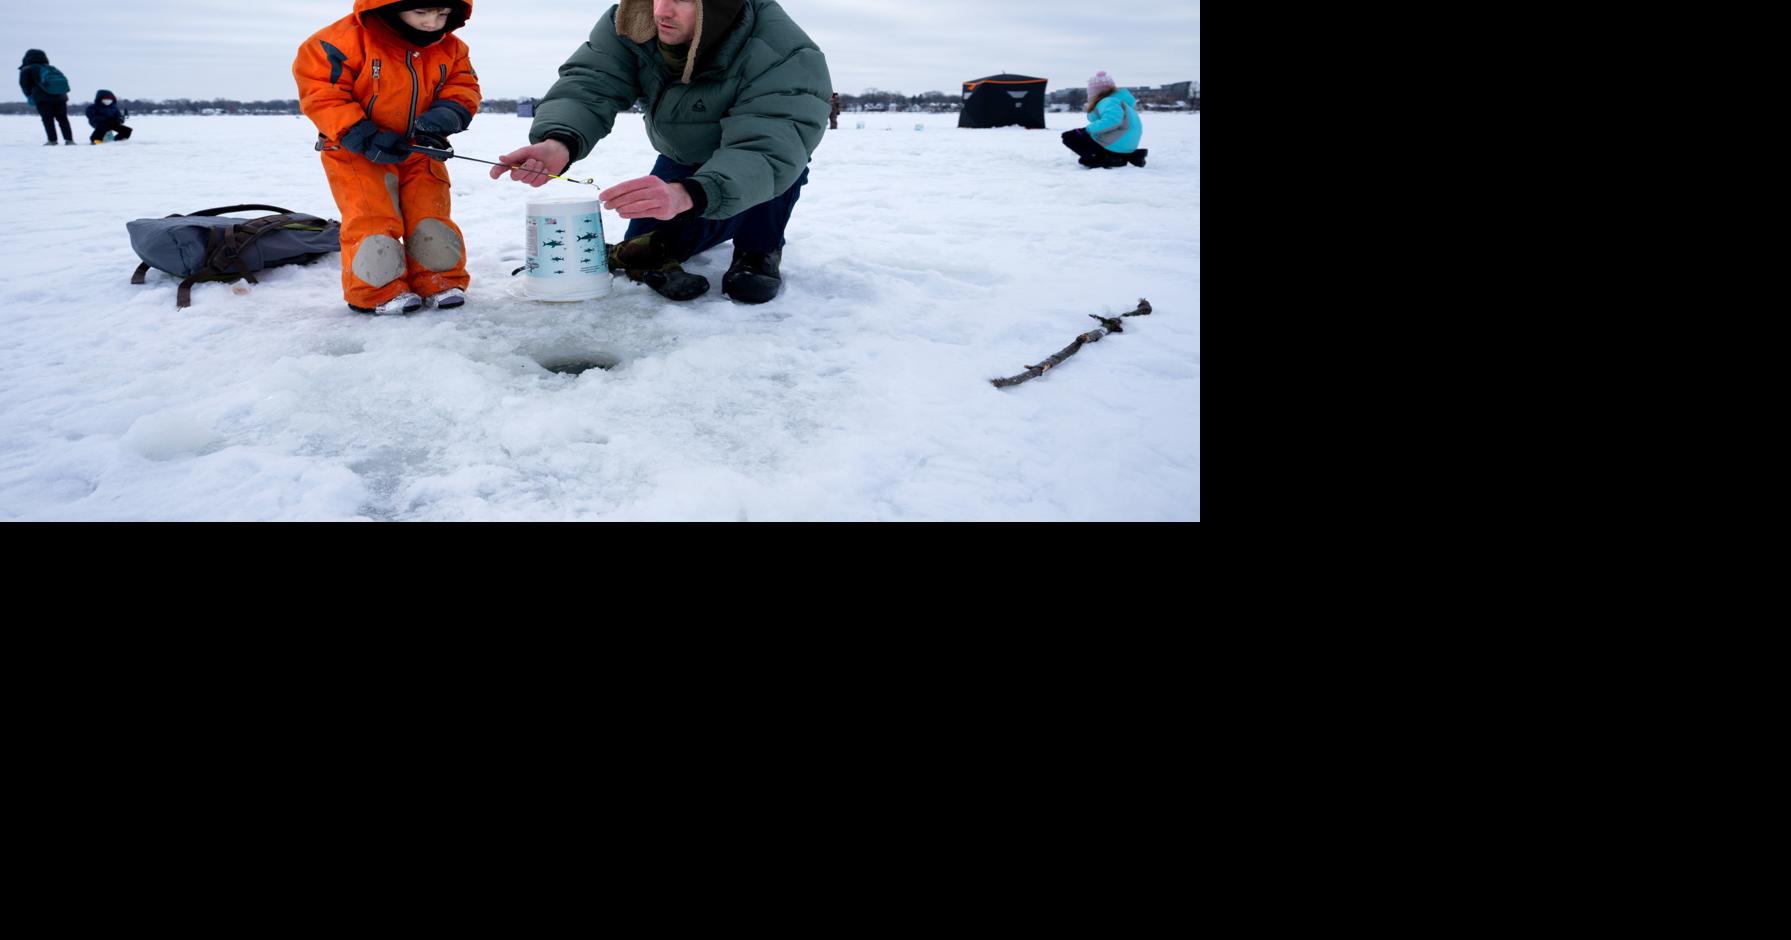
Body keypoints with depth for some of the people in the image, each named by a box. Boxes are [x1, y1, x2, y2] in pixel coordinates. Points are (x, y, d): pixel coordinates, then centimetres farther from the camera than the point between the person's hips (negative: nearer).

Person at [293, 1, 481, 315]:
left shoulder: (451, 49, -5)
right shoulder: (347, 39, -20)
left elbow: (464, 89, 1)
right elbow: (318, 91, -20)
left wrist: (445, 116, -23)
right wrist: (363, 137, -28)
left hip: (419, 153, 4)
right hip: (356, 154, -4)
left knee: (432, 220, 1)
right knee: (372, 222, -12)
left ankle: (439, 281, 17)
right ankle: (379, 291, 2)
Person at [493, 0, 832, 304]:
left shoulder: (784, 54, -40)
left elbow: (767, 152, -51)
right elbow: (587, 84, -34)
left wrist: (686, 194, -68)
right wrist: (558, 142, -58)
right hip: (682, 160, 5)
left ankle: (758, 250, -8)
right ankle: (731, 222, 25)